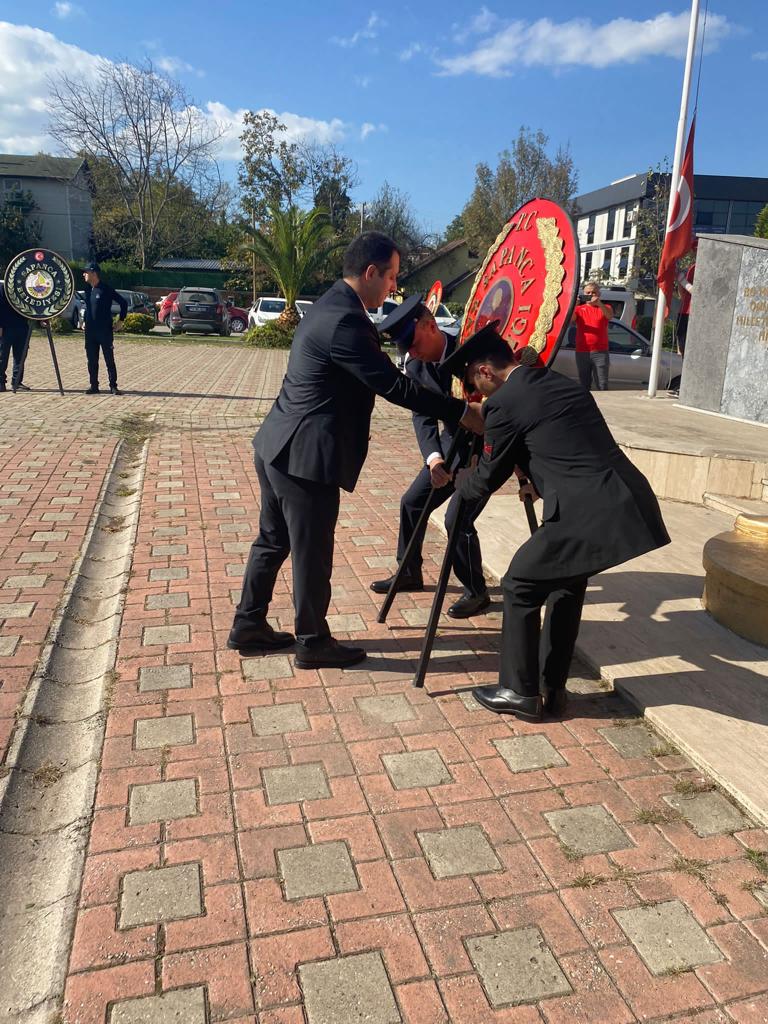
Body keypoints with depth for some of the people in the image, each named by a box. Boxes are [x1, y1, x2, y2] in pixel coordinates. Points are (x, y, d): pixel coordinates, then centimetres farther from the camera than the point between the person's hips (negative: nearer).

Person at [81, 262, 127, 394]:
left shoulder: (106, 289, -9)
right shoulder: (87, 289, 10)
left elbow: (123, 303, -6)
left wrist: (121, 320, -4)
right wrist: (85, 320, 17)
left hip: (105, 330, -6)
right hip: (90, 330, 6)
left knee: (109, 359, -1)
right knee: (92, 360, 8)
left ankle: (113, 386, 5)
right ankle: (94, 386, 15)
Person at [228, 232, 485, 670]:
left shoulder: (332, 305, 11)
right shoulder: (345, 321, -21)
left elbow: (379, 371, 19)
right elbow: (394, 386, -21)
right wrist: (464, 412, -15)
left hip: (279, 448, 10)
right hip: (306, 457, -10)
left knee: (273, 540, 19)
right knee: (312, 552, 5)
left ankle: (249, 626, 33)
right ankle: (314, 642, 23)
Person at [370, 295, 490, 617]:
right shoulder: (415, 366, -6)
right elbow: (423, 417, -12)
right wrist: (433, 458, -30)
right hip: (452, 443, 7)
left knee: (457, 519, -12)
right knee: (412, 502, 10)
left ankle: (476, 592, 9)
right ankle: (409, 573, 31)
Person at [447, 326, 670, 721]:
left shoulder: (503, 404, -3)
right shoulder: (564, 383, 20)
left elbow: (486, 480, 8)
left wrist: (456, 478, 28)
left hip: (588, 516, -8)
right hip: (631, 504, 8)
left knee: (519, 586, 10)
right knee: (567, 585, 24)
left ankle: (520, 693, 20)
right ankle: (552, 688, 33)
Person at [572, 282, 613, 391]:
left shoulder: (604, 308, 9)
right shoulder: (579, 308, 12)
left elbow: (610, 316, -15)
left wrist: (599, 303, -33)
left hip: (600, 353, -2)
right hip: (582, 353, 2)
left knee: (602, 386, -5)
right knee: (584, 385, 8)